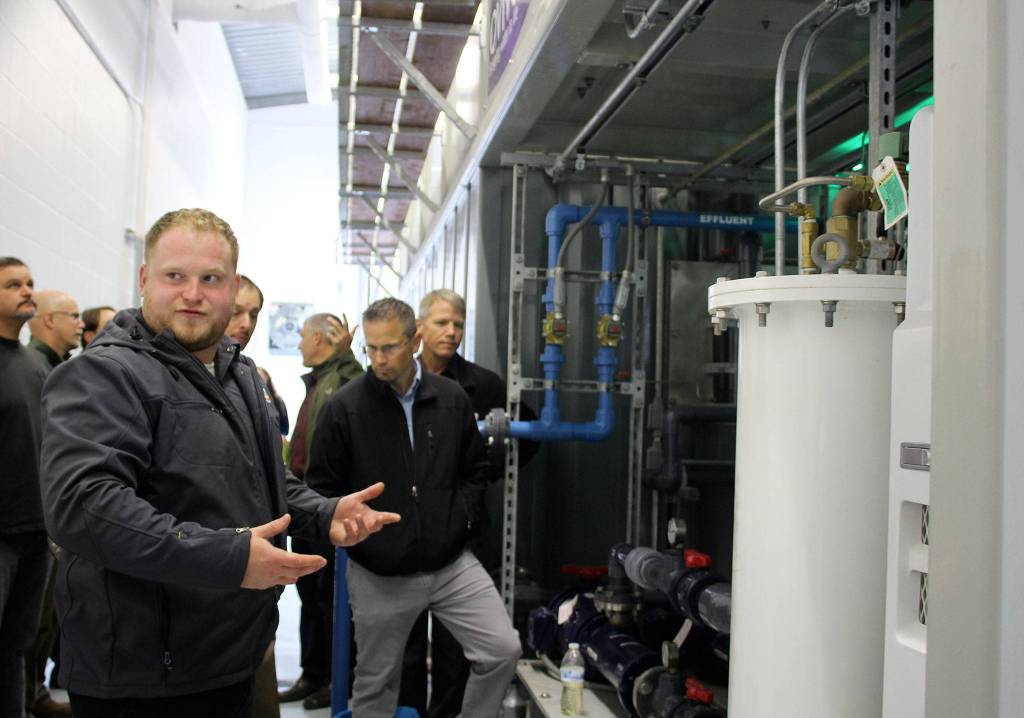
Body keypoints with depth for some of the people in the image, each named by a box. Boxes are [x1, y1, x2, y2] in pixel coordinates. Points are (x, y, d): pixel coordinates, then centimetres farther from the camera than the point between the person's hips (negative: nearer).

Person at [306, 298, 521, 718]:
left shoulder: (452, 399, 0)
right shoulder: (343, 408, -10)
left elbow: (474, 471, 12)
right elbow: (322, 490, -4)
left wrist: (462, 521, 1)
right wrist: (356, 534, -11)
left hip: (452, 564, 3)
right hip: (379, 576, -2)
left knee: (503, 650, -2)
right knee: (376, 684, 12)